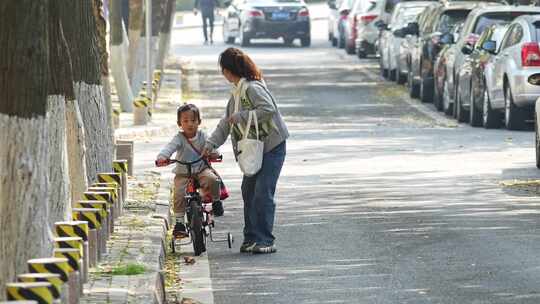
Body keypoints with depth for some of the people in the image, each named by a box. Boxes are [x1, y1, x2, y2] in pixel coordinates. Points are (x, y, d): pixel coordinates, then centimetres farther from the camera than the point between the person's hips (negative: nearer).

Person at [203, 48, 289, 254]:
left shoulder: (252, 88, -17)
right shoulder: (237, 92, 14)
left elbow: (269, 109, -30)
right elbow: (226, 123, 18)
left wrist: (240, 117, -24)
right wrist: (210, 144, 9)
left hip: (272, 147, -10)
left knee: (262, 193, -13)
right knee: (248, 192, 10)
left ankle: (265, 241, -10)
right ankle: (251, 237, 18)